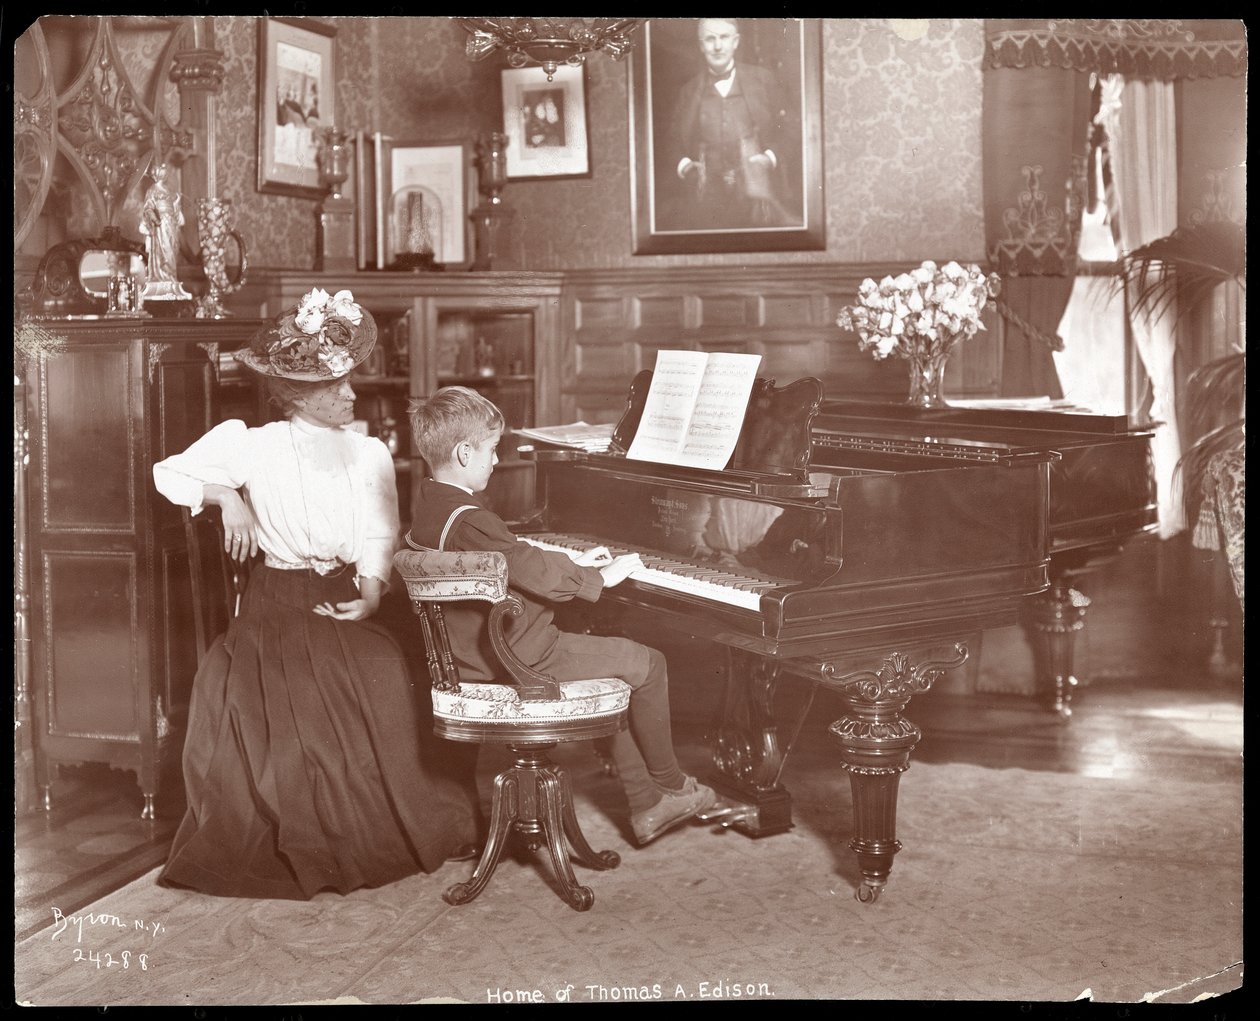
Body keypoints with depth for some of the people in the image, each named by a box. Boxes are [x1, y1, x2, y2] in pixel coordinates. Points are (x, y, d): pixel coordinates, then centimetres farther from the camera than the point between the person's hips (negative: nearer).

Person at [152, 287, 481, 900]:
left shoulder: (370, 454, 10)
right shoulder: (253, 447, 2)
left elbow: (379, 539, 2)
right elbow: (169, 473, 9)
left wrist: (371, 592, -16)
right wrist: (228, 498, -8)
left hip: (347, 602, 2)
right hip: (278, 606, -2)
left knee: (381, 684, -22)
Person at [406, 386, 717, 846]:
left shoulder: (429, 505, 7)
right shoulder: (469, 520, -26)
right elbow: (538, 575, -25)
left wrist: (573, 565, 15)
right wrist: (601, 576, -10)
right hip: (519, 657, -10)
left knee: (615, 672, 22)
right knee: (646, 663, 3)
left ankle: (646, 805, 23)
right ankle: (670, 785, 22)